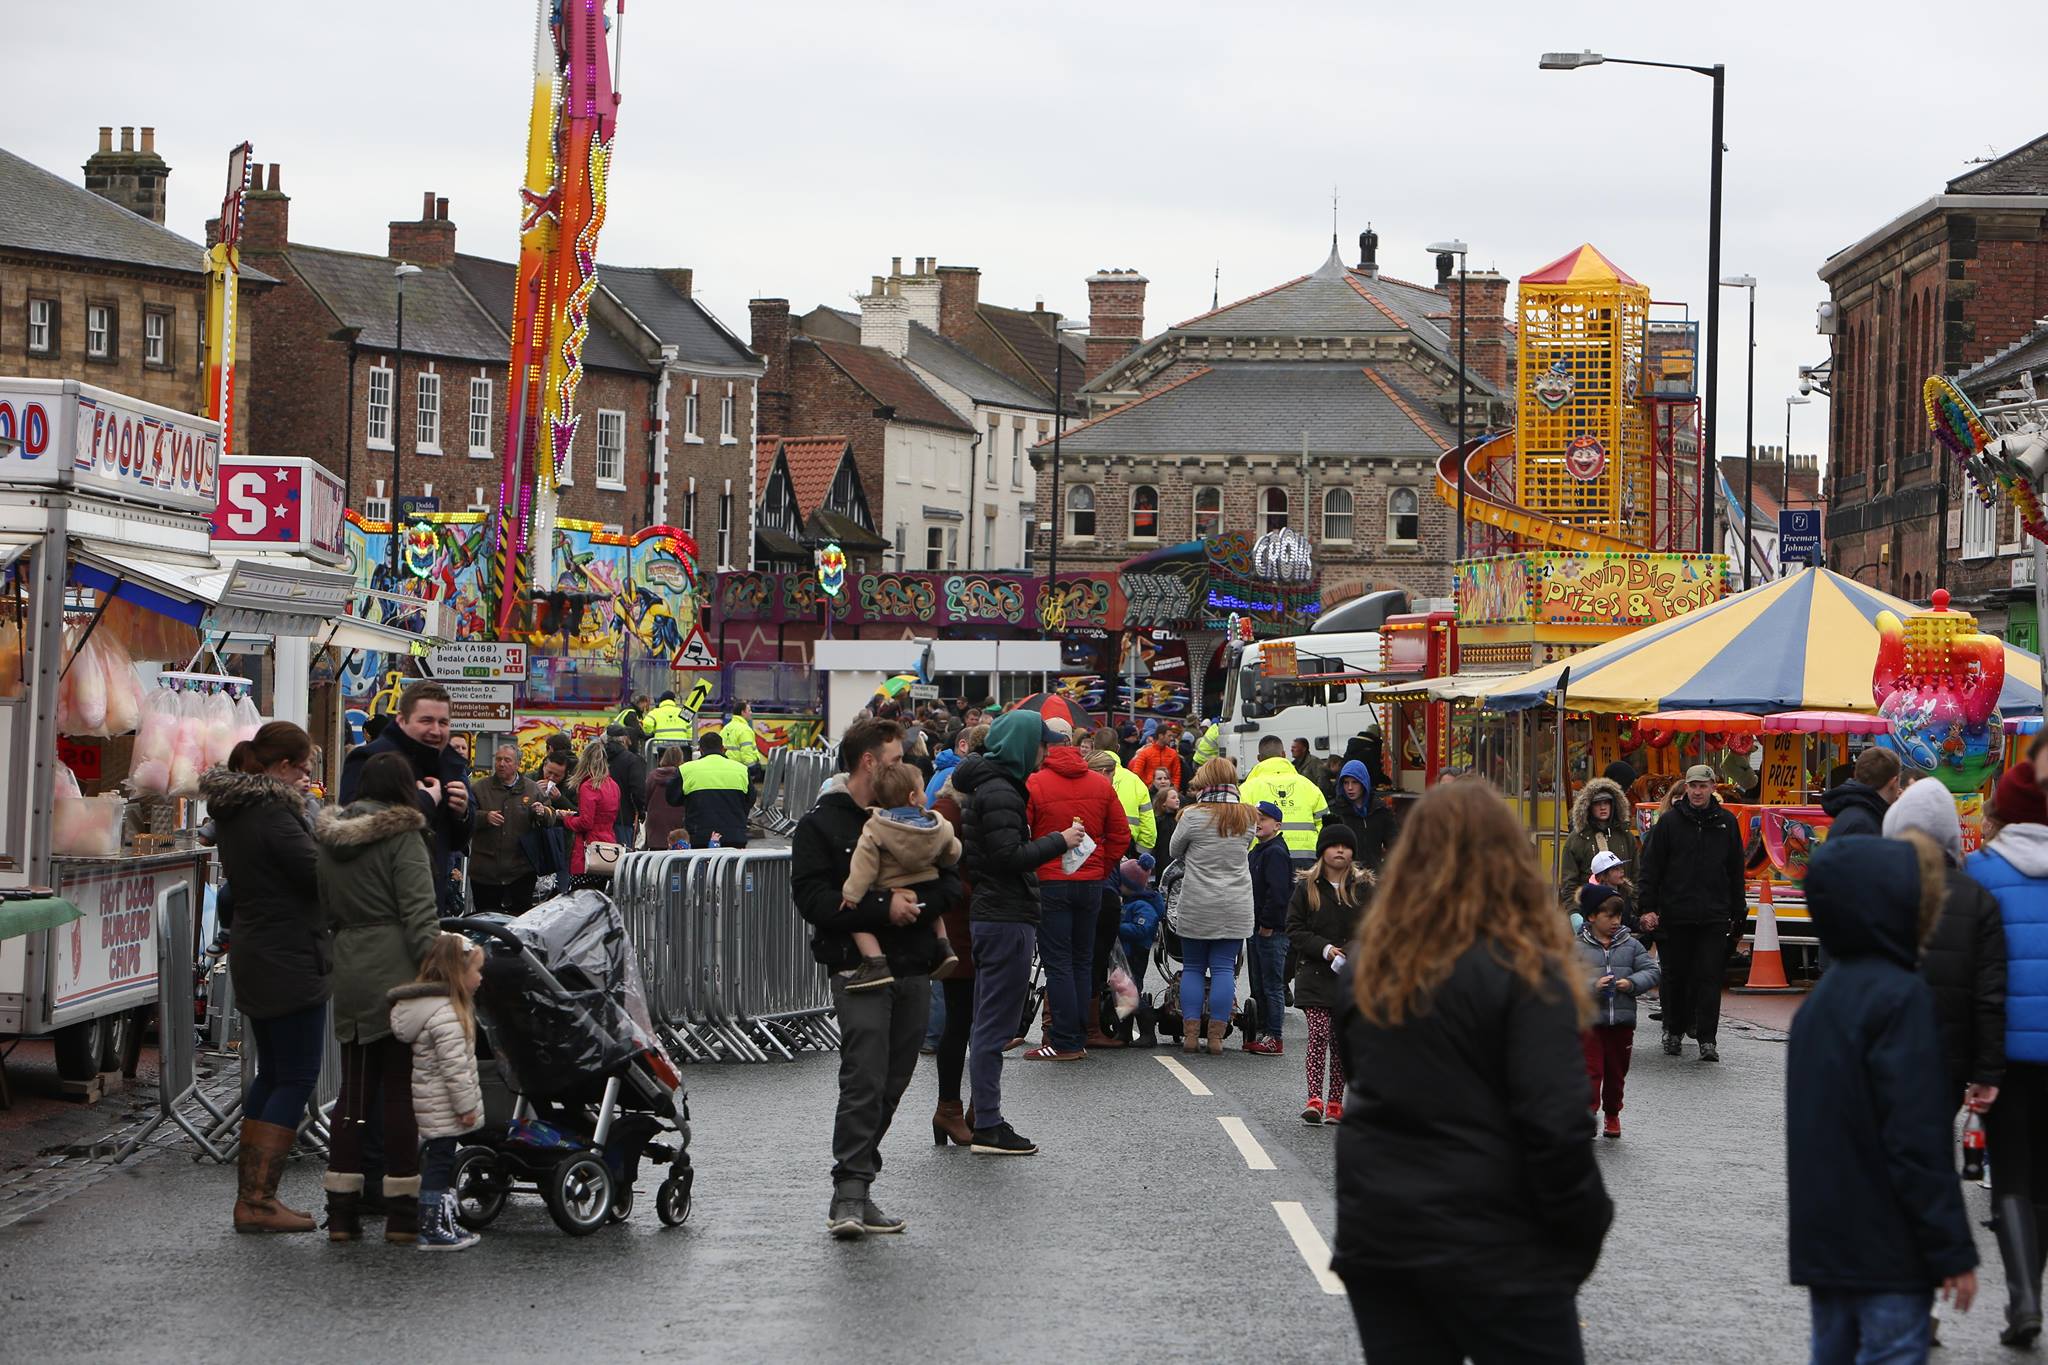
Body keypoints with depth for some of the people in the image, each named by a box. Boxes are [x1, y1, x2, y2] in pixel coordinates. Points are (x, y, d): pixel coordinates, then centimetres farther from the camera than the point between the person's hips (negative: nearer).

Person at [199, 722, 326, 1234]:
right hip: (290, 962, -10)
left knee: (272, 1074, 16)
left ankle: (251, 1195, 18)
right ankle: (257, 1203, -8)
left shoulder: (232, 813, 11)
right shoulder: (273, 814, -19)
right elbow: (319, 876, -21)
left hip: (255, 959, 10)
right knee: (297, 1078, -5)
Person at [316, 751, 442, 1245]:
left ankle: (341, 1209, 10)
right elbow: (419, 916, -14)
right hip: (397, 977, -6)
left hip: (348, 978, 6)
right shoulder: (401, 837, -8)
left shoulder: (329, 840, 12)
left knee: (353, 1092, 10)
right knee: (402, 1092, 0)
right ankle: (403, 1212, 2)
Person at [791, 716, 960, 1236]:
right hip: (859, 966, -6)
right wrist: (882, 907, -18)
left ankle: (855, 1189, 15)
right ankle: (849, 1193, -15)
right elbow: (812, 899, -10)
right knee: (865, 1081, -15)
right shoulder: (820, 826, 1)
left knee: (892, 1083, 6)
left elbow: (951, 882, 12)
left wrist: (915, 901, -10)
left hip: (914, 969, 6)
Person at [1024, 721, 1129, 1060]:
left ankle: (1065, 1042, -2)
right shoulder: (1100, 784, 3)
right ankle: (1080, 1037, 15)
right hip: (1091, 882, 4)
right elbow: (1120, 835, 7)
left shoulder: (1033, 785, -11)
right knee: (1082, 961, 13)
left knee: (1057, 962, -1)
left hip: (1050, 883, -4)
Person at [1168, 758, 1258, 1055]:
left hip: (1196, 905, -2)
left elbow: (1175, 852, 4)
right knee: (1224, 968, 4)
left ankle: (1190, 1033, 6)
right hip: (1235, 907, 2)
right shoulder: (1247, 818, 0)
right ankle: (1216, 1036, 2)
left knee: (1193, 967, 9)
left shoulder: (1194, 816, -9)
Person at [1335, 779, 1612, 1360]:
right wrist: (1587, 1228, -5)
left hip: (1374, 1232, 5)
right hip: (1493, 1246, -5)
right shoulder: (1524, 971, -11)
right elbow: (1555, 1125, -14)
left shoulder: (1365, 973, 7)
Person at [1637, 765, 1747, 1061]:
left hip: (1714, 917, 0)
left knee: (1709, 978, -5)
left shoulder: (1726, 822, 8)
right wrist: (1648, 908, -5)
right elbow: (1651, 867, 2)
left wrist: (1737, 912, 12)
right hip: (1675, 914, 0)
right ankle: (1674, 1031, 21)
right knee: (1675, 976, 8)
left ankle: (1707, 1039, -5)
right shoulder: (1670, 821, 3)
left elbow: (1736, 871, 14)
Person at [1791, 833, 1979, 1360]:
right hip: (1887, 1253, -8)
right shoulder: (1902, 998, -16)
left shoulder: (1825, 993, 12)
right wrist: (1953, 1252, -15)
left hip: (1823, 1241, 8)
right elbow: (1918, 1141, -19)